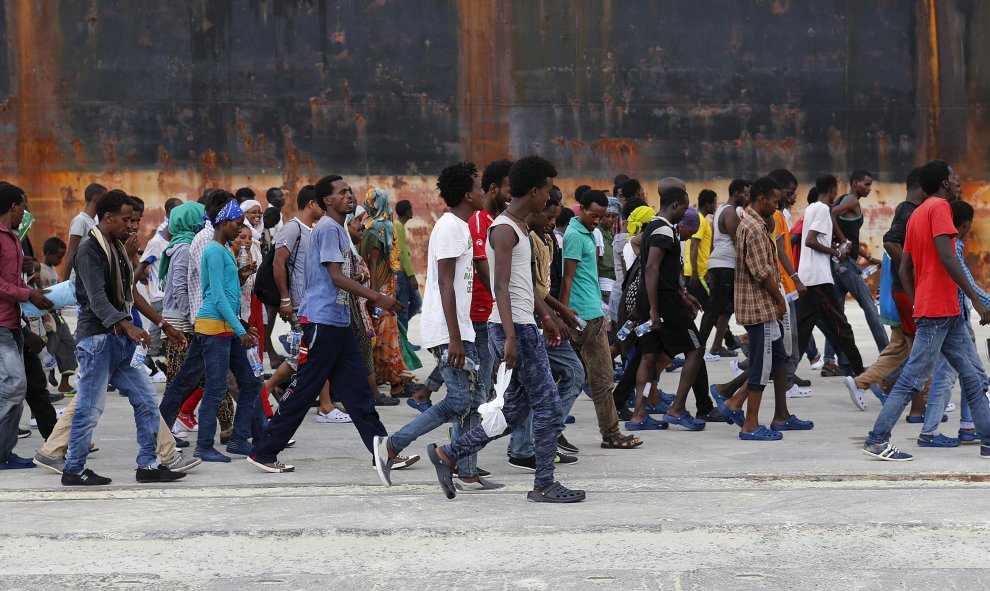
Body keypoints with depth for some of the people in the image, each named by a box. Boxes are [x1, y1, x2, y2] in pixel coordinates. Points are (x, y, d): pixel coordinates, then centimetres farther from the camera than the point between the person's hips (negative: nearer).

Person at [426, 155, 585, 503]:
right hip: (514, 328, -10)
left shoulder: (520, 227, 18)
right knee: (549, 406, -4)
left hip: (522, 327, 10)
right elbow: (501, 286, -22)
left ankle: (447, 455, 15)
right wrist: (511, 336, -28)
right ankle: (544, 485, 3)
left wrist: (544, 315, 33)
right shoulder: (504, 230, -14)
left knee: (513, 412, 11)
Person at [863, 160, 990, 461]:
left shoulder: (917, 214, 18)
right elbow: (947, 257, -21)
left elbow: (904, 270, 17)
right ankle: (877, 440, -5)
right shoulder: (939, 207, -9)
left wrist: (918, 306, 19)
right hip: (938, 311, -10)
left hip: (950, 314, 10)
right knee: (913, 378, -7)